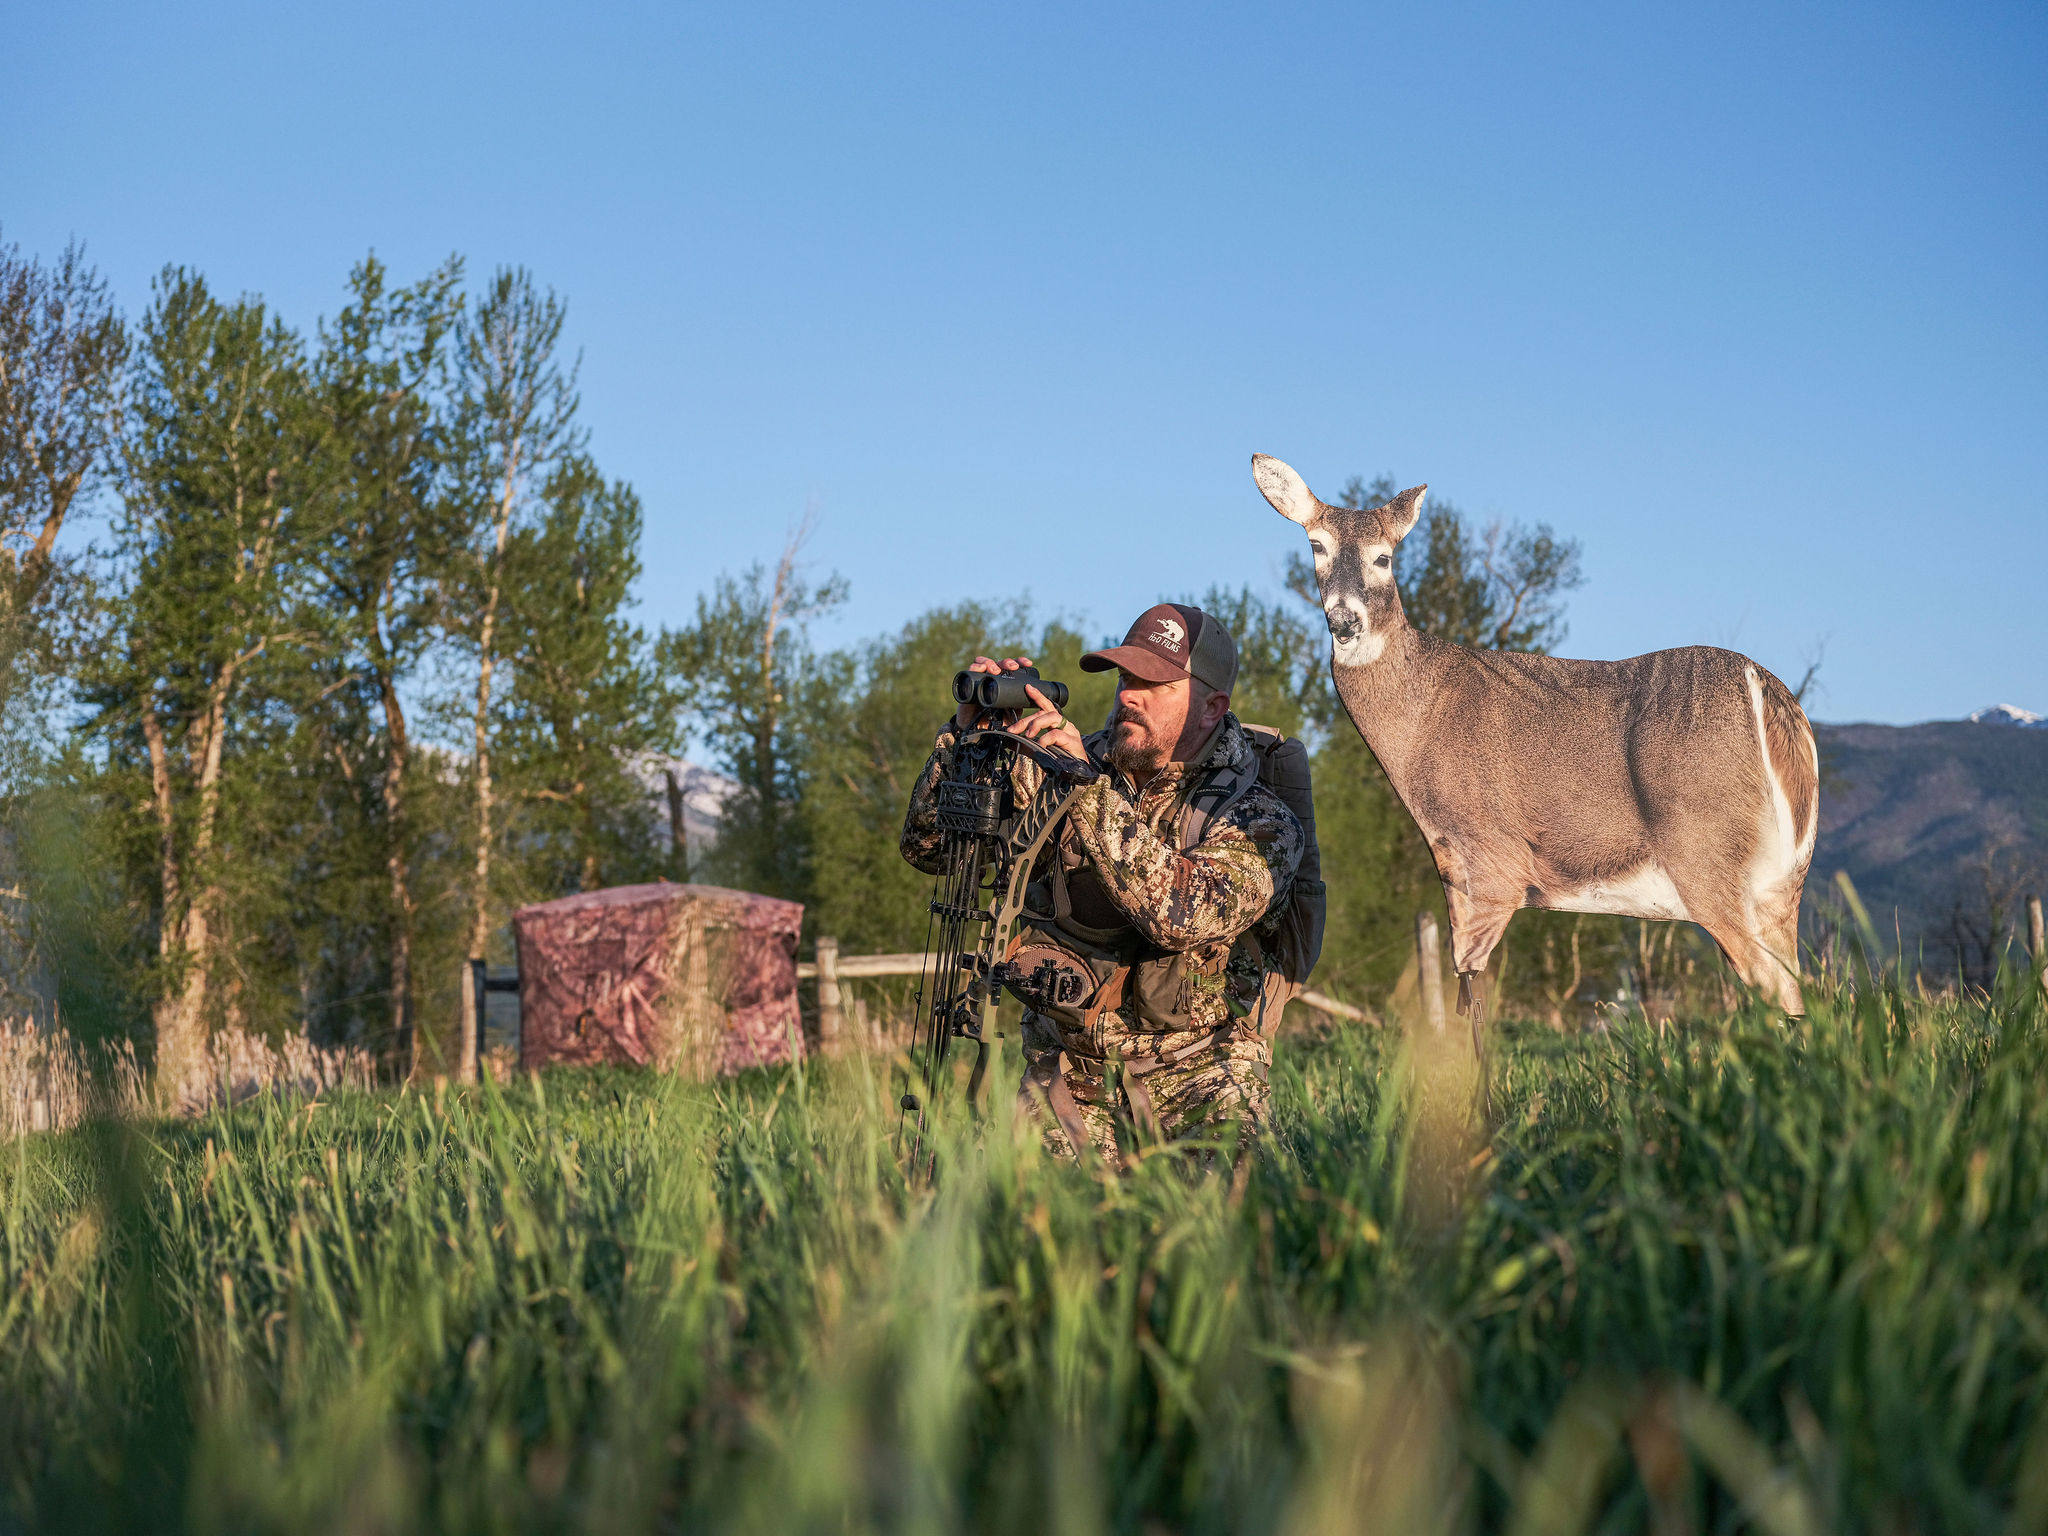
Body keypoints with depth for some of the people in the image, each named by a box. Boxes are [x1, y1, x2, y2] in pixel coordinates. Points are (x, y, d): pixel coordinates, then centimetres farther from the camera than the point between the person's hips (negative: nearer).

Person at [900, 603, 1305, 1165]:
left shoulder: (1257, 819, -9)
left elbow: (1184, 914, -30)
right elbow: (929, 846, 4)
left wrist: (1090, 790, -31)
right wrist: (970, 734, -12)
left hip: (1197, 1082, -3)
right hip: (1067, 1075, 3)